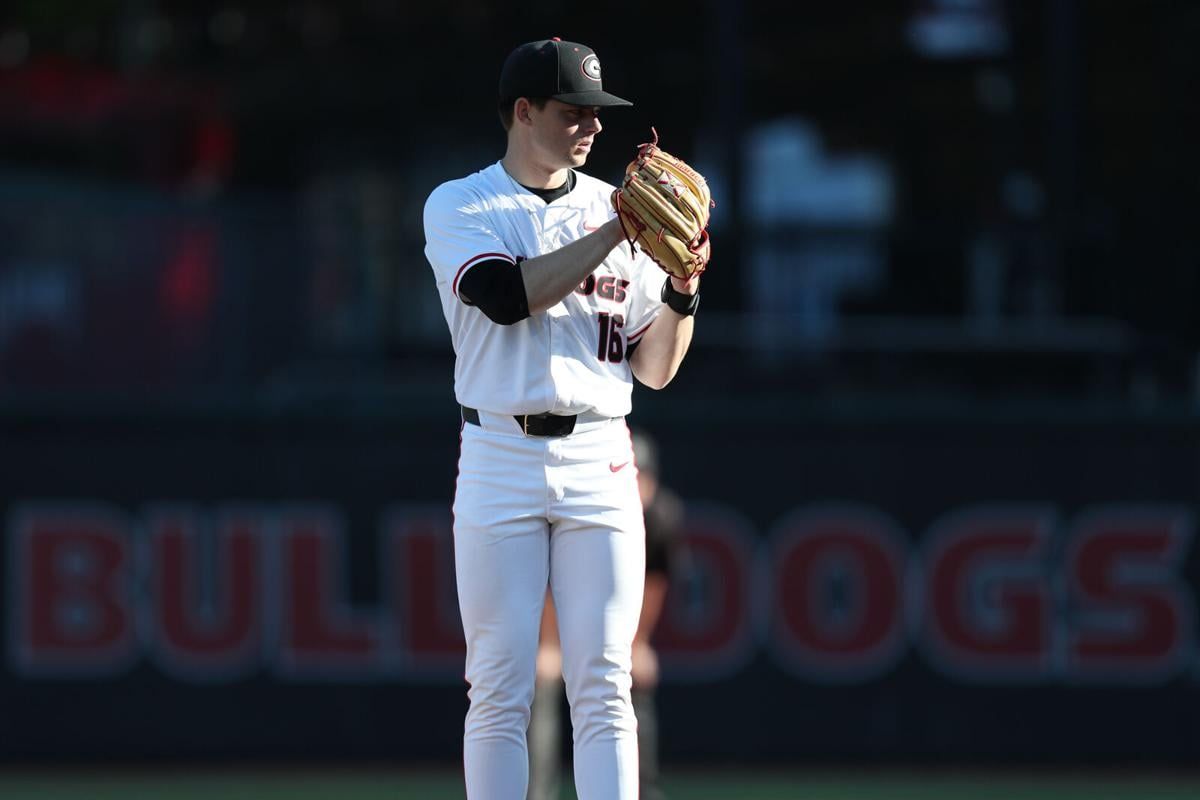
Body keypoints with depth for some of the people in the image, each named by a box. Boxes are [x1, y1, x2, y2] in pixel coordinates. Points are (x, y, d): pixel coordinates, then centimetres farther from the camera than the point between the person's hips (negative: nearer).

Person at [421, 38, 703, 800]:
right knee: (500, 687, -2)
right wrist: (616, 231, -16)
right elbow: (507, 296, -18)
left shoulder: (615, 208, 12)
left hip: (600, 463, 3)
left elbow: (657, 369, 11)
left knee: (604, 688, -4)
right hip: (501, 459, -3)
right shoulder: (460, 207, 2)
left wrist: (681, 287, -7)